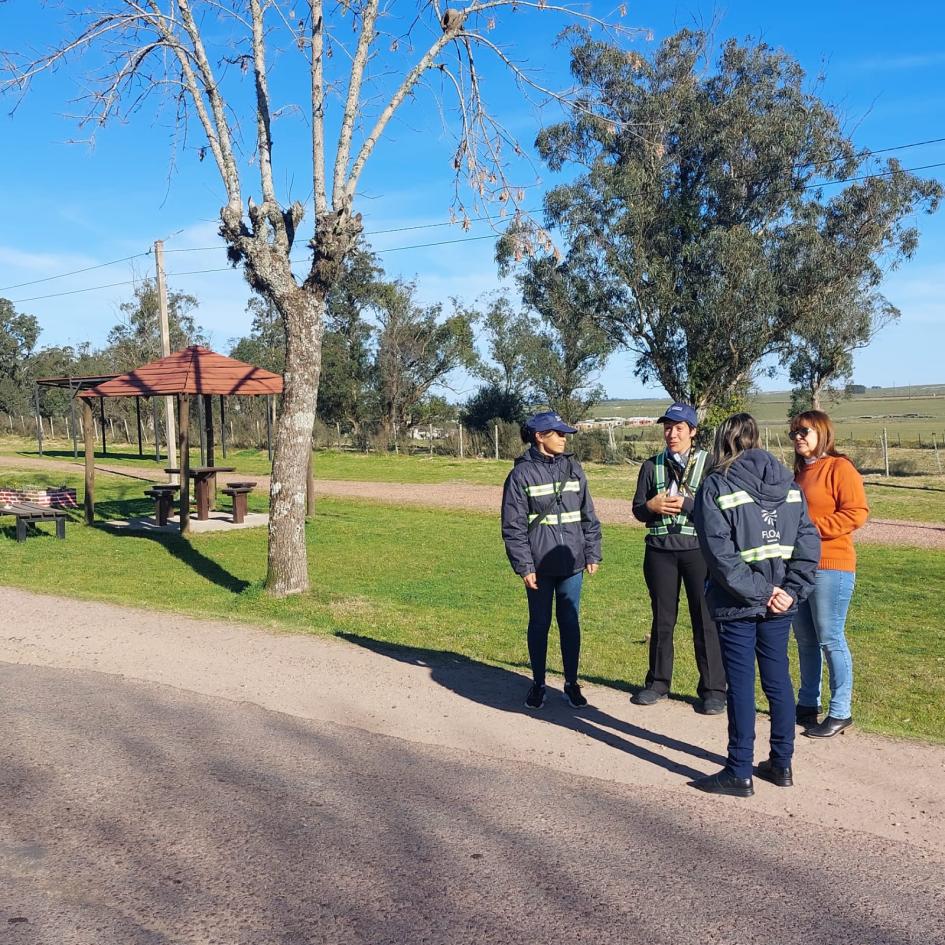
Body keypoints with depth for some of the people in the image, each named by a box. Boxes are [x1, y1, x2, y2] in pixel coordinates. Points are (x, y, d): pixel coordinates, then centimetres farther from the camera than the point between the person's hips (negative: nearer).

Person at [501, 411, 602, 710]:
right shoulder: (522, 473, -6)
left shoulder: (573, 469, 7)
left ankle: (571, 683, 22)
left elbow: (588, 516, 12)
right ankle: (538, 684, 23)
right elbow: (513, 526, -6)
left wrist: (592, 554, 8)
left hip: (571, 563, 3)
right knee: (539, 624, 9)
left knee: (571, 623, 9)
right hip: (539, 566, -3)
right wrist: (524, 566, -9)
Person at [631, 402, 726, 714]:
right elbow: (638, 510, 11)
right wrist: (651, 506, -10)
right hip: (660, 550, 3)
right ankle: (658, 682, 25)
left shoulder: (708, 463, 0)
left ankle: (713, 689, 10)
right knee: (662, 619, 12)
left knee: (706, 620, 0)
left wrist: (685, 504, -18)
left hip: (698, 549, -3)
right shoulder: (652, 466, 9)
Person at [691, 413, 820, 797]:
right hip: (779, 605, 5)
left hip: (737, 606, -5)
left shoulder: (716, 486, -9)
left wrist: (758, 592, -13)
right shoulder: (788, 483, 6)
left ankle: (739, 773, 11)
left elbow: (720, 553, -17)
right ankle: (781, 764, 25)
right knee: (778, 680, 14)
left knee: (741, 685, 2)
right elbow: (808, 540, 1)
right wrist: (792, 590, -3)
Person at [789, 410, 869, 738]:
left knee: (830, 639, -3)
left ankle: (840, 712, 7)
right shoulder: (799, 472, 16)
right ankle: (808, 704, 24)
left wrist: (813, 527, -18)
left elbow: (857, 513, -16)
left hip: (831, 567, -8)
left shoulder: (839, 468, -8)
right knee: (805, 640, 13)